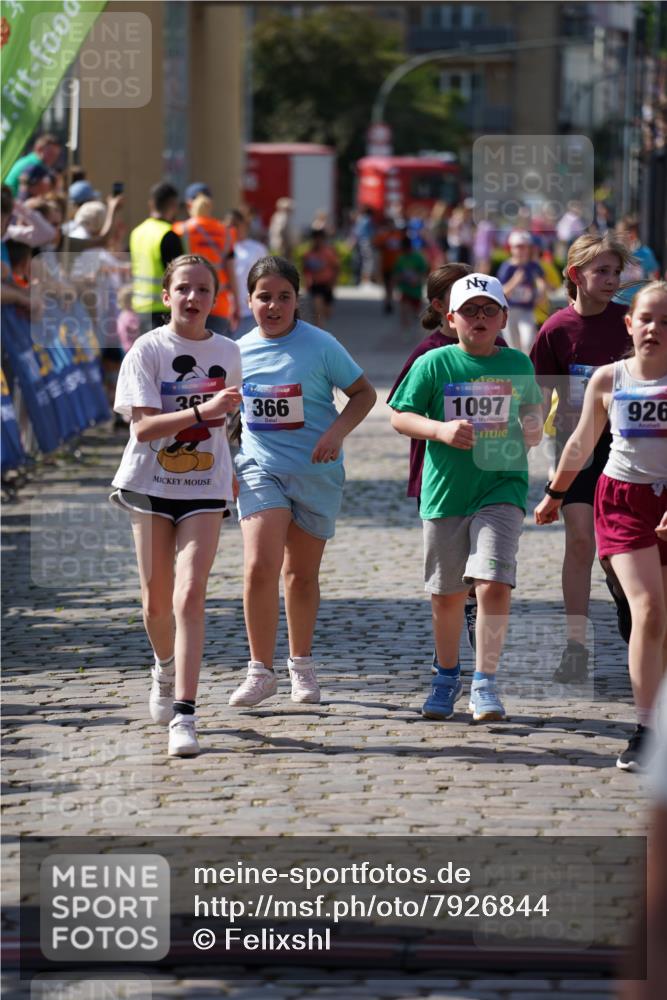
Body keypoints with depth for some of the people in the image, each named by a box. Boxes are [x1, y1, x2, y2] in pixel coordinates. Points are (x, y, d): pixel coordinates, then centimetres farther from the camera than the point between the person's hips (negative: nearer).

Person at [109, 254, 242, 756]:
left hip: (205, 489, 1)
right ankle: (165, 668, 42)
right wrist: (202, 411, -29)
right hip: (151, 484, -1)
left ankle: (184, 715, -17)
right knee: (157, 599, 10)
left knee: (190, 596, -13)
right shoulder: (147, 350, -7)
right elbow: (143, 426, -18)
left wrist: (230, 475, 21)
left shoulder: (227, 352, 3)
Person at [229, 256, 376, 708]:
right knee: (259, 567, -16)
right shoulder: (239, 352, 3)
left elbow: (364, 392, 0)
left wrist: (338, 431, -16)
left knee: (302, 573, 11)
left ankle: (302, 664, 32)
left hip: (317, 472, -1)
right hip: (261, 468, 1)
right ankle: (261, 670, -5)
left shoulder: (320, 345, -6)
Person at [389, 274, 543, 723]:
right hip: (445, 493, 0)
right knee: (447, 594, 11)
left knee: (493, 584, -17)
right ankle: (447, 676, 33)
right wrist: (441, 429, -16)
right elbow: (400, 416, 0)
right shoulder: (434, 364, -1)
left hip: (502, 488, 0)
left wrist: (533, 428, 0)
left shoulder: (517, 363, 6)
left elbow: (532, 407, 23)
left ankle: (485, 681, -4)